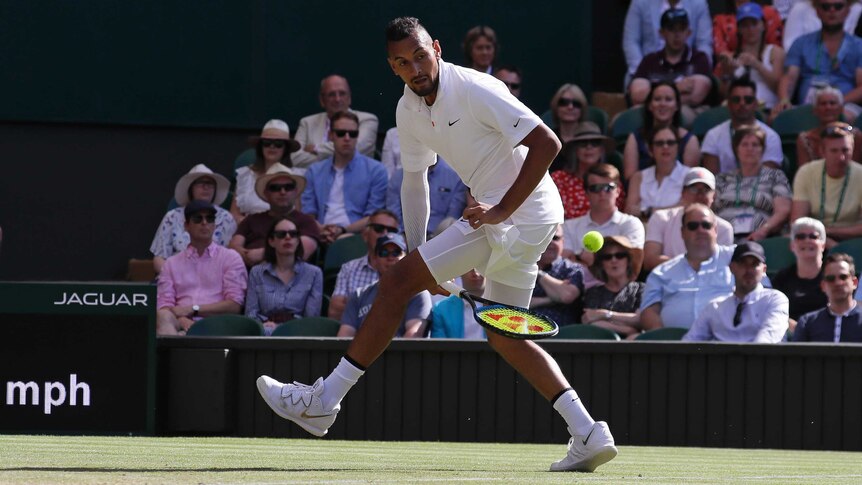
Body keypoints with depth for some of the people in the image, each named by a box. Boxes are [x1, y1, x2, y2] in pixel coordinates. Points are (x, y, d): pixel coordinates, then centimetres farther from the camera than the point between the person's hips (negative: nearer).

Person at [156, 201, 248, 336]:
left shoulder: (230, 258, 16)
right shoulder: (172, 263, 23)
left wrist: (192, 309, -5)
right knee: (163, 317, -38)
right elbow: (163, 306, 10)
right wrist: (182, 320, -15)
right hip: (182, 325, 2)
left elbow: (234, 305, 4)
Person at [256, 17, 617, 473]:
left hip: (519, 212, -10)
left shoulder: (475, 91, -17)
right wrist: (418, 255, 15)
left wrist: (503, 210, -24)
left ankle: (323, 401, -5)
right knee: (504, 337, 13)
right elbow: (414, 182, 22)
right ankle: (587, 433, 6)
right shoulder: (409, 111, 9)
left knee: (396, 282, -9)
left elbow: (547, 144, -20)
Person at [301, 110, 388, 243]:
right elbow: (308, 214, 13)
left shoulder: (376, 171, 10)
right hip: (323, 238, 2)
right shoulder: (314, 172, 20)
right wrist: (321, 230, -10)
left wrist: (343, 230, -13)